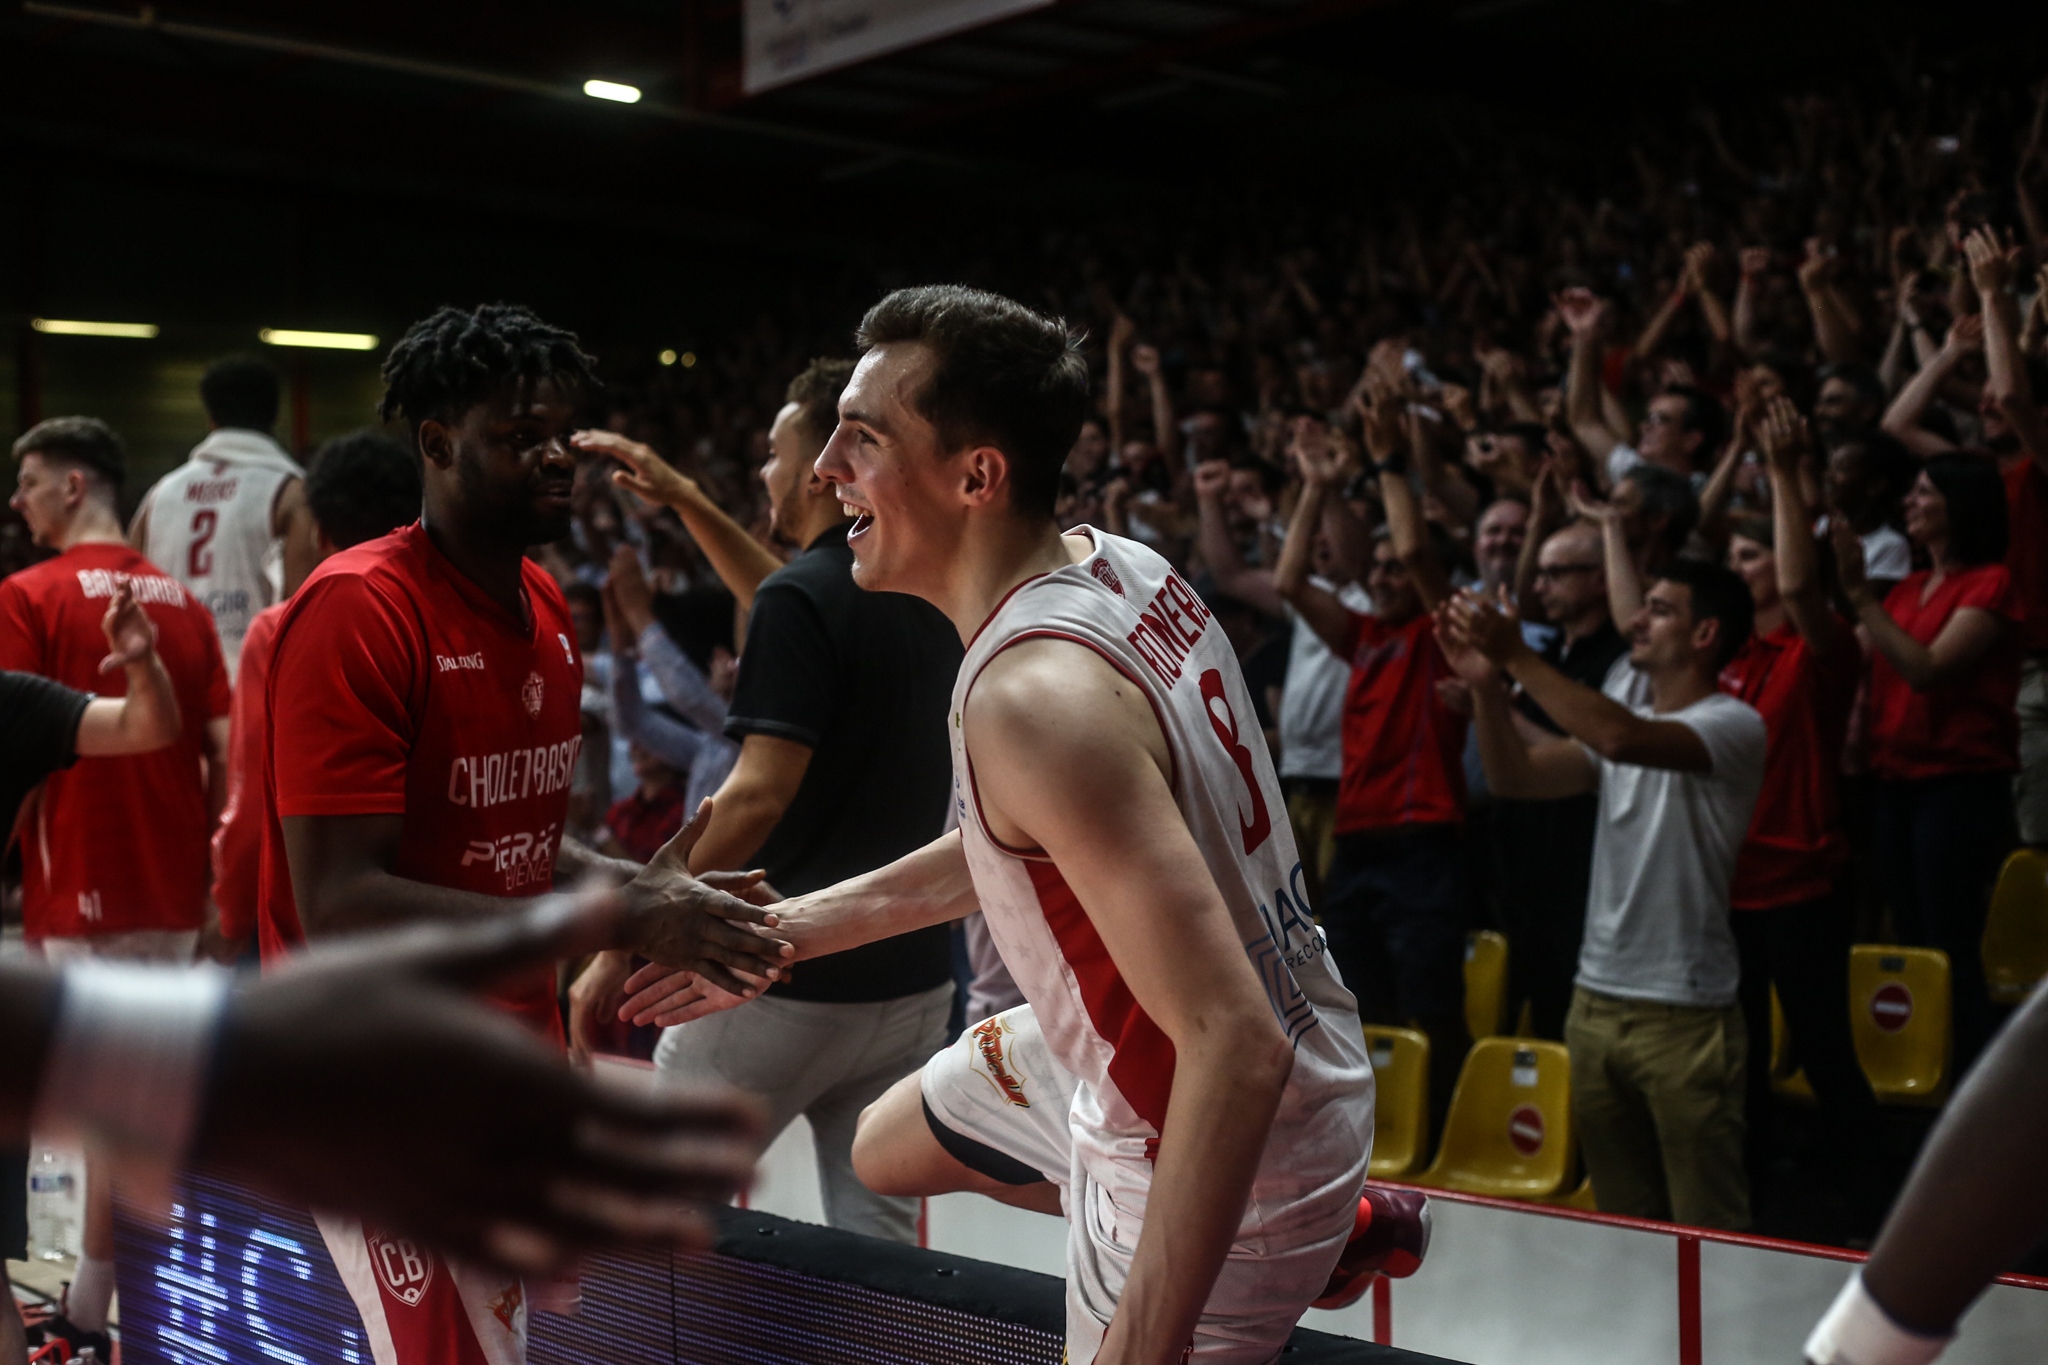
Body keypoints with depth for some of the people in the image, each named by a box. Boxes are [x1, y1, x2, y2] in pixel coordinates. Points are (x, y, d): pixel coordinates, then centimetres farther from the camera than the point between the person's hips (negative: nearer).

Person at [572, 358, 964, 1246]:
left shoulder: (802, 597, -15)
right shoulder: (929, 595, 9)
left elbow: (759, 797, -22)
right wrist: (681, 499, 33)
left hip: (786, 980, -7)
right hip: (914, 975, 7)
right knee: (879, 1234, 13)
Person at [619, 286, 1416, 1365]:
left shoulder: (1035, 695, -32)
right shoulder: (1119, 565, -4)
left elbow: (1235, 1044, -35)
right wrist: (785, 931, 15)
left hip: (1227, 1154, -8)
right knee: (891, 1148, 27)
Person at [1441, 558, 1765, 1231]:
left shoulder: (1732, 726, -11)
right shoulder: (1622, 707, 13)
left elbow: (1623, 738, -29)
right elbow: (1516, 776, 6)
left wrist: (1517, 654, -26)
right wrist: (1486, 683, -9)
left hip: (1683, 1015, -7)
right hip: (1595, 1002, 7)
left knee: (1706, 1225, 0)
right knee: (1622, 1218, 15)